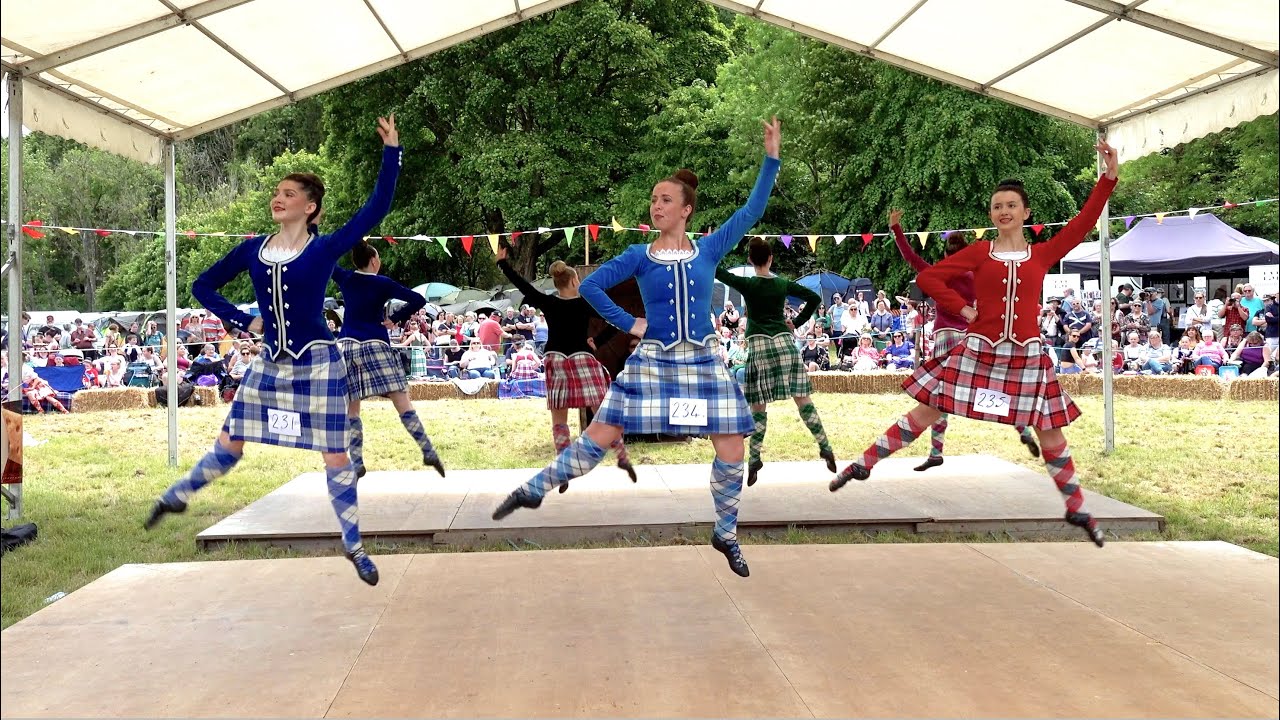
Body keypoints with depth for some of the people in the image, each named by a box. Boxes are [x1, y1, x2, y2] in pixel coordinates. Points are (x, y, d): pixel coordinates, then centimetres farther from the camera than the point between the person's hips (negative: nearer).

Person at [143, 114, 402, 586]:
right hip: (270, 363, 4)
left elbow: (376, 208, -17)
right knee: (228, 445, 13)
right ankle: (177, 497, 35)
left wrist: (391, 151, -21)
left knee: (336, 457, 1)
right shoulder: (252, 249, 3)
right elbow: (203, 287, 13)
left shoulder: (325, 248, -8)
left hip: (318, 363, -4)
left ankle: (353, 546, 14)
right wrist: (244, 321, 2)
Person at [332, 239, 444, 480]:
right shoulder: (383, 284, 3)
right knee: (402, 403, -6)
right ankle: (428, 452, -9)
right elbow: (418, 300, -4)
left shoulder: (345, 279, 11)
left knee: (351, 409, 7)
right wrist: (395, 319, 3)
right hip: (375, 345, -3)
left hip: (346, 346, 3)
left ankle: (357, 463, 3)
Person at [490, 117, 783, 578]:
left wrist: (771, 159, -5)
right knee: (600, 436, -3)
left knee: (732, 450, -1)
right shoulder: (639, 256, 0)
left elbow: (751, 211, 0)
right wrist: (627, 324, -5)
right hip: (652, 360, -1)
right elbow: (591, 286, -1)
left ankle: (726, 534, 19)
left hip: (703, 362, 1)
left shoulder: (709, 249, 3)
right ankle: (535, 490, 12)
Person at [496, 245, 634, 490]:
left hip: (556, 362, 1)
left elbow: (521, 283, 7)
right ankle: (622, 457, -1)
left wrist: (502, 262, 16)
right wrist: (597, 342, -1)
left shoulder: (547, 303, 0)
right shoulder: (585, 304, -3)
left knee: (559, 421, 7)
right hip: (582, 361, -1)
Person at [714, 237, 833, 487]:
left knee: (758, 405, 3)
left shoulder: (746, 284, -2)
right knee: (802, 399, 5)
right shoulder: (783, 284, 6)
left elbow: (716, 271, 1)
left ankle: (754, 458, -1)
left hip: (758, 344, -2)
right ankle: (825, 447, 6)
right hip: (784, 341, 2)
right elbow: (814, 298, 10)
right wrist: (797, 322, 14)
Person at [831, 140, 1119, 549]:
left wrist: (1109, 176, -4)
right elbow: (927, 278, 2)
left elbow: (1083, 223, 0)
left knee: (1051, 435, 7)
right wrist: (962, 309, -4)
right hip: (979, 352, -1)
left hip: (1026, 357, 1)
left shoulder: (1044, 254, 5)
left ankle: (1077, 509, 23)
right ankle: (864, 465, 10)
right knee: (925, 414, 1)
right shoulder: (979, 252, 2)